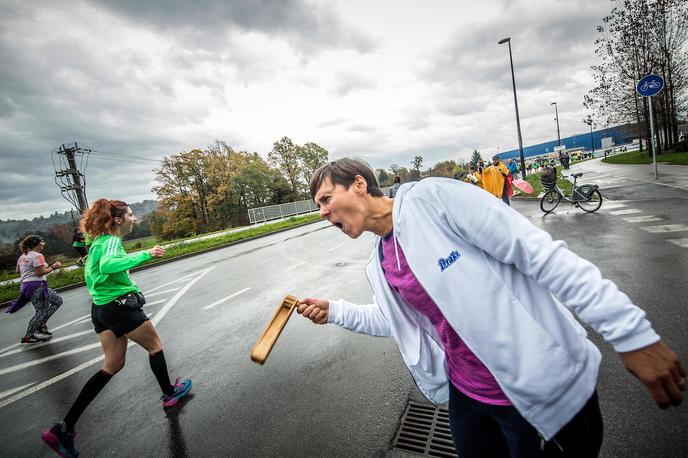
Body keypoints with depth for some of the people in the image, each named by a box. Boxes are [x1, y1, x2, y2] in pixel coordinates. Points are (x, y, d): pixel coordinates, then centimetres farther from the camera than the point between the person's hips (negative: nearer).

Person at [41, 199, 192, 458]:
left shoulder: (98, 241, 14)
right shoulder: (112, 240, -16)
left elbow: (90, 272, 24)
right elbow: (107, 265, -37)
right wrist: (145, 254, -34)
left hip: (100, 309, 9)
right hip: (120, 305, -9)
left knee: (113, 365, 14)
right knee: (155, 345, 12)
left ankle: (65, 427, 14)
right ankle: (169, 393, 28)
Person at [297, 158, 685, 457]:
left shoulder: (429, 197, -20)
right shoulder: (379, 266, 4)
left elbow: (543, 254, -21)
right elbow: (398, 319, 17)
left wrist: (631, 333, -20)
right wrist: (333, 311, 8)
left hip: (545, 393, -6)